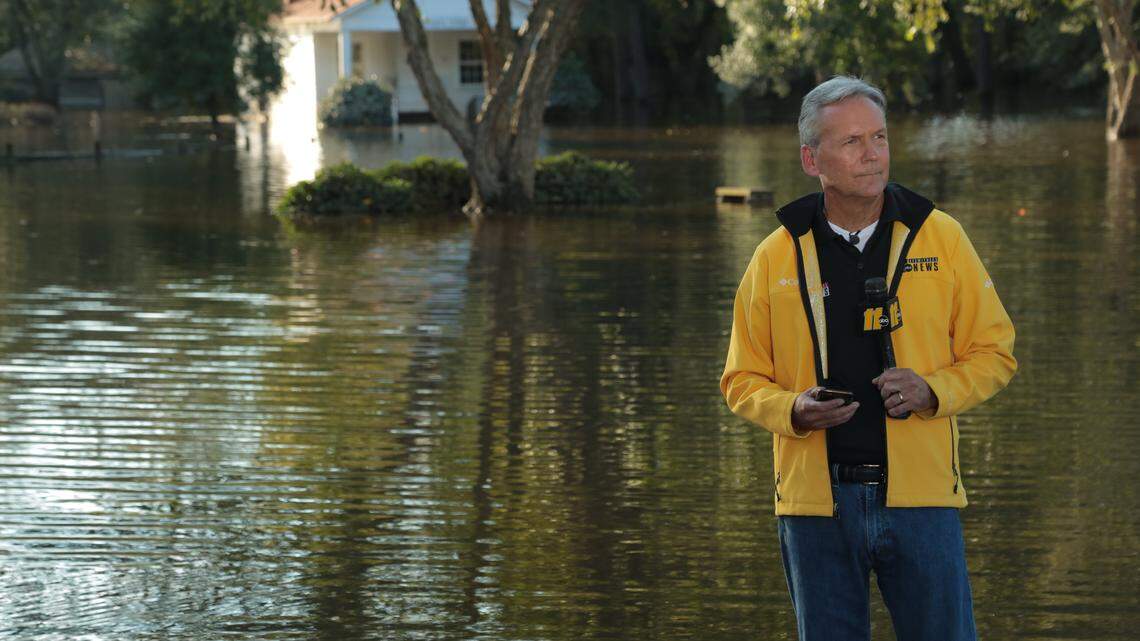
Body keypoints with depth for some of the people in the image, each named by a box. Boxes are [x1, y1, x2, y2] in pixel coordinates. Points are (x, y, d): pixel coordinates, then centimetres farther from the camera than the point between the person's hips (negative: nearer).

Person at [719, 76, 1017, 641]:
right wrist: (795, 410, -11)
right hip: (814, 499, 1)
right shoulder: (776, 256, 4)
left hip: (921, 494, -1)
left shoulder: (941, 238, 3)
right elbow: (743, 379, 10)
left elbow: (993, 351, 8)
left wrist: (932, 391, -12)